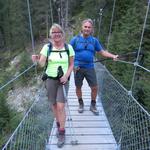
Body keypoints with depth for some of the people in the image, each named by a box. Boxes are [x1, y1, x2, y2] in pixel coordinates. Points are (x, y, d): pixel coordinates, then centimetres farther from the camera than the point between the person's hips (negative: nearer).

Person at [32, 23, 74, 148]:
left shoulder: (68, 47, -4)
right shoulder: (47, 47, -4)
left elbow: (71, 64, 2)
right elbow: (42, 63, -14)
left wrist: (66, 76, -13)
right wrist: (37, 60, -36)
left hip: (63, 80, -1)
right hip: (50, 79, 2)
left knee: (61, 106, -6)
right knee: (54, 105, 12)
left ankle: (62, 132, 13)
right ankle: (59, 125, 38)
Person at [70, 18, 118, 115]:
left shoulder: (94, 40, 4)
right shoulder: (75, 39, -2)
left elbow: (102, 51, 7)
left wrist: (113, 56, -6)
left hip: (90, 68, 2)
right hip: (78, 68, -1)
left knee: (95, 87, 3)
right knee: (78, 87, 11)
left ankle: (93, 105, 26)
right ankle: (81, 103, 35)